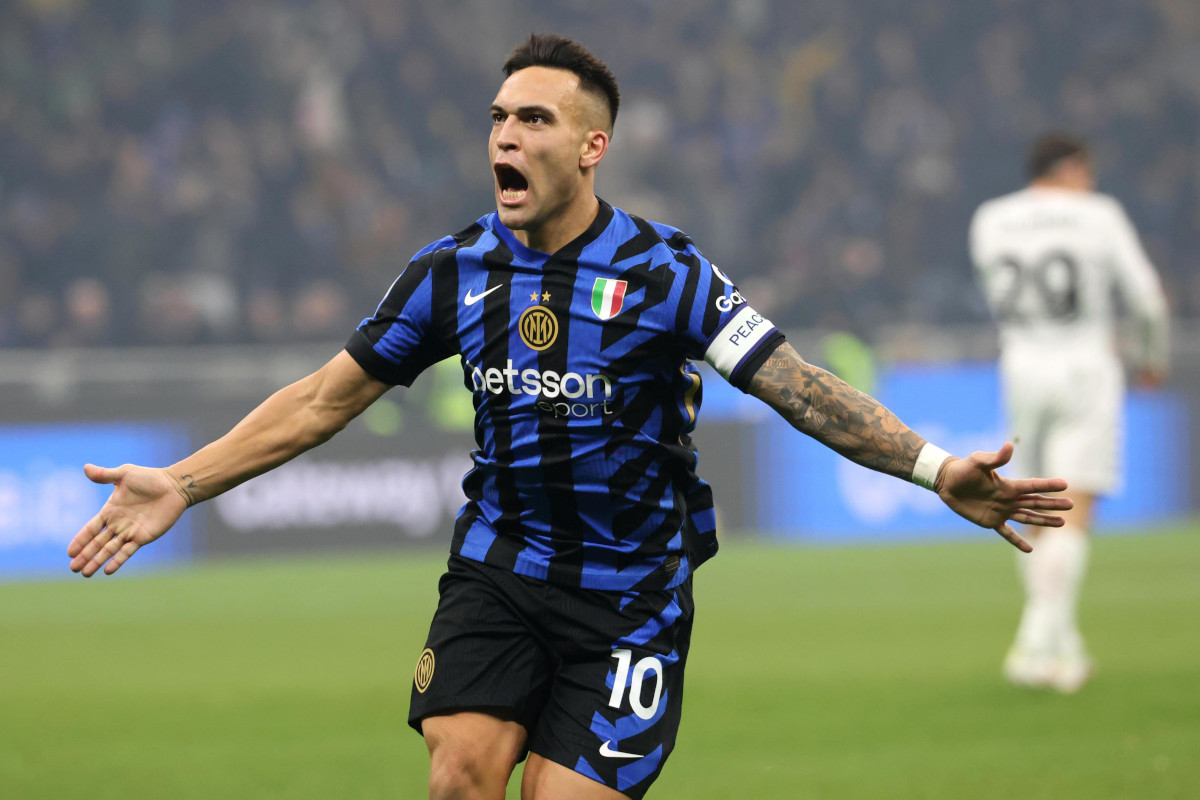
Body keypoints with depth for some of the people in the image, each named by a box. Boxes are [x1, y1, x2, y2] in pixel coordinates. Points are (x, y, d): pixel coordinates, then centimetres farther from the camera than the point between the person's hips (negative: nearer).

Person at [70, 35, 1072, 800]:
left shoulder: (661, 270, -11)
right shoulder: (456, 270, 0)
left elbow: (795, 384, -16)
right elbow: (329, 396, 8)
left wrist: (936, 470, -27)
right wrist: (181, 483, 5)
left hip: (629, 590, -3)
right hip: (497, 567, 3)